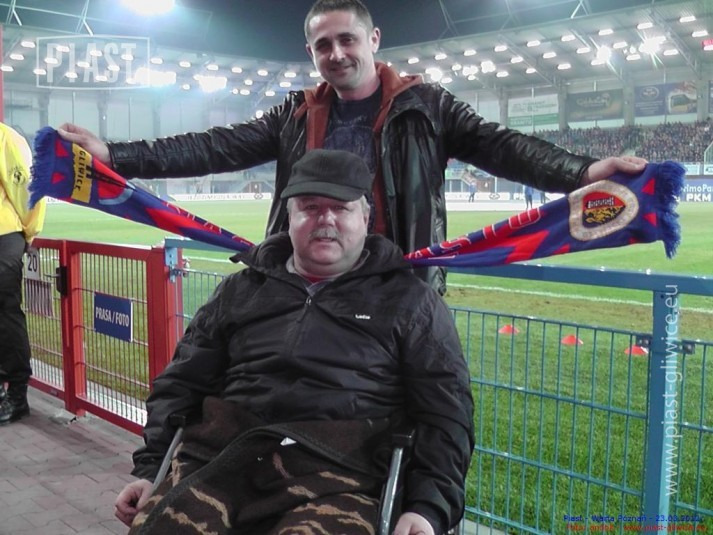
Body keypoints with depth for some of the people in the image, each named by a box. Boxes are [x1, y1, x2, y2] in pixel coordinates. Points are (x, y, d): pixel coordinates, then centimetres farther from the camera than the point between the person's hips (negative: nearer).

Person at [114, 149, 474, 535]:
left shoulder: (410, 300, 13)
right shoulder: (239, 291, 22)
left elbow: (446, 412, 6)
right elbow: (181, 384, 23)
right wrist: (150, 468, 10)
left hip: (338, 478, -2)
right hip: (220, 460, 3)